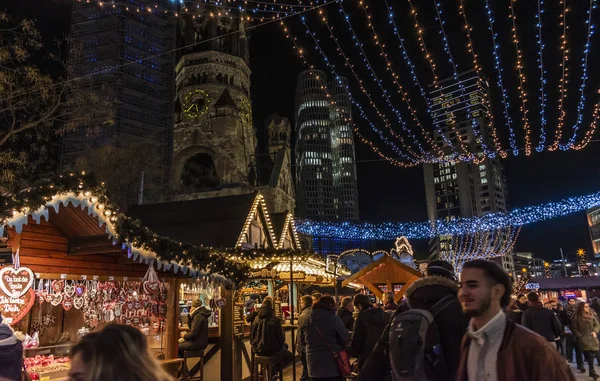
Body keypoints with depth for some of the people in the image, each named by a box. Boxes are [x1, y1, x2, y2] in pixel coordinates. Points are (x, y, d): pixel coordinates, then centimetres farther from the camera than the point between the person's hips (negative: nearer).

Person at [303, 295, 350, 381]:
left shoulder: (307, 320, 2)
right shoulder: (333, 319, -13)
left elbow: (303, 341, 14)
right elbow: (346, 340, -8)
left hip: (314, 365, 4)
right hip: (332, 365, -4)